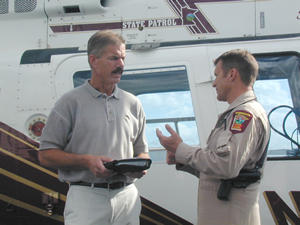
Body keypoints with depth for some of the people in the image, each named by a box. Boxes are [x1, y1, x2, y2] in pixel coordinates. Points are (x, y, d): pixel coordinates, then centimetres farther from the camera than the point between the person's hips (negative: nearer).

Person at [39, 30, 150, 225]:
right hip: (86, 197, -4)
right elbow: (46, 155, -2)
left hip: (127, 196, 4)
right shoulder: (71, 102, 1)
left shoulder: (133, 104, 14)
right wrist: (87, 161, -15)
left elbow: (142, 151, 20)